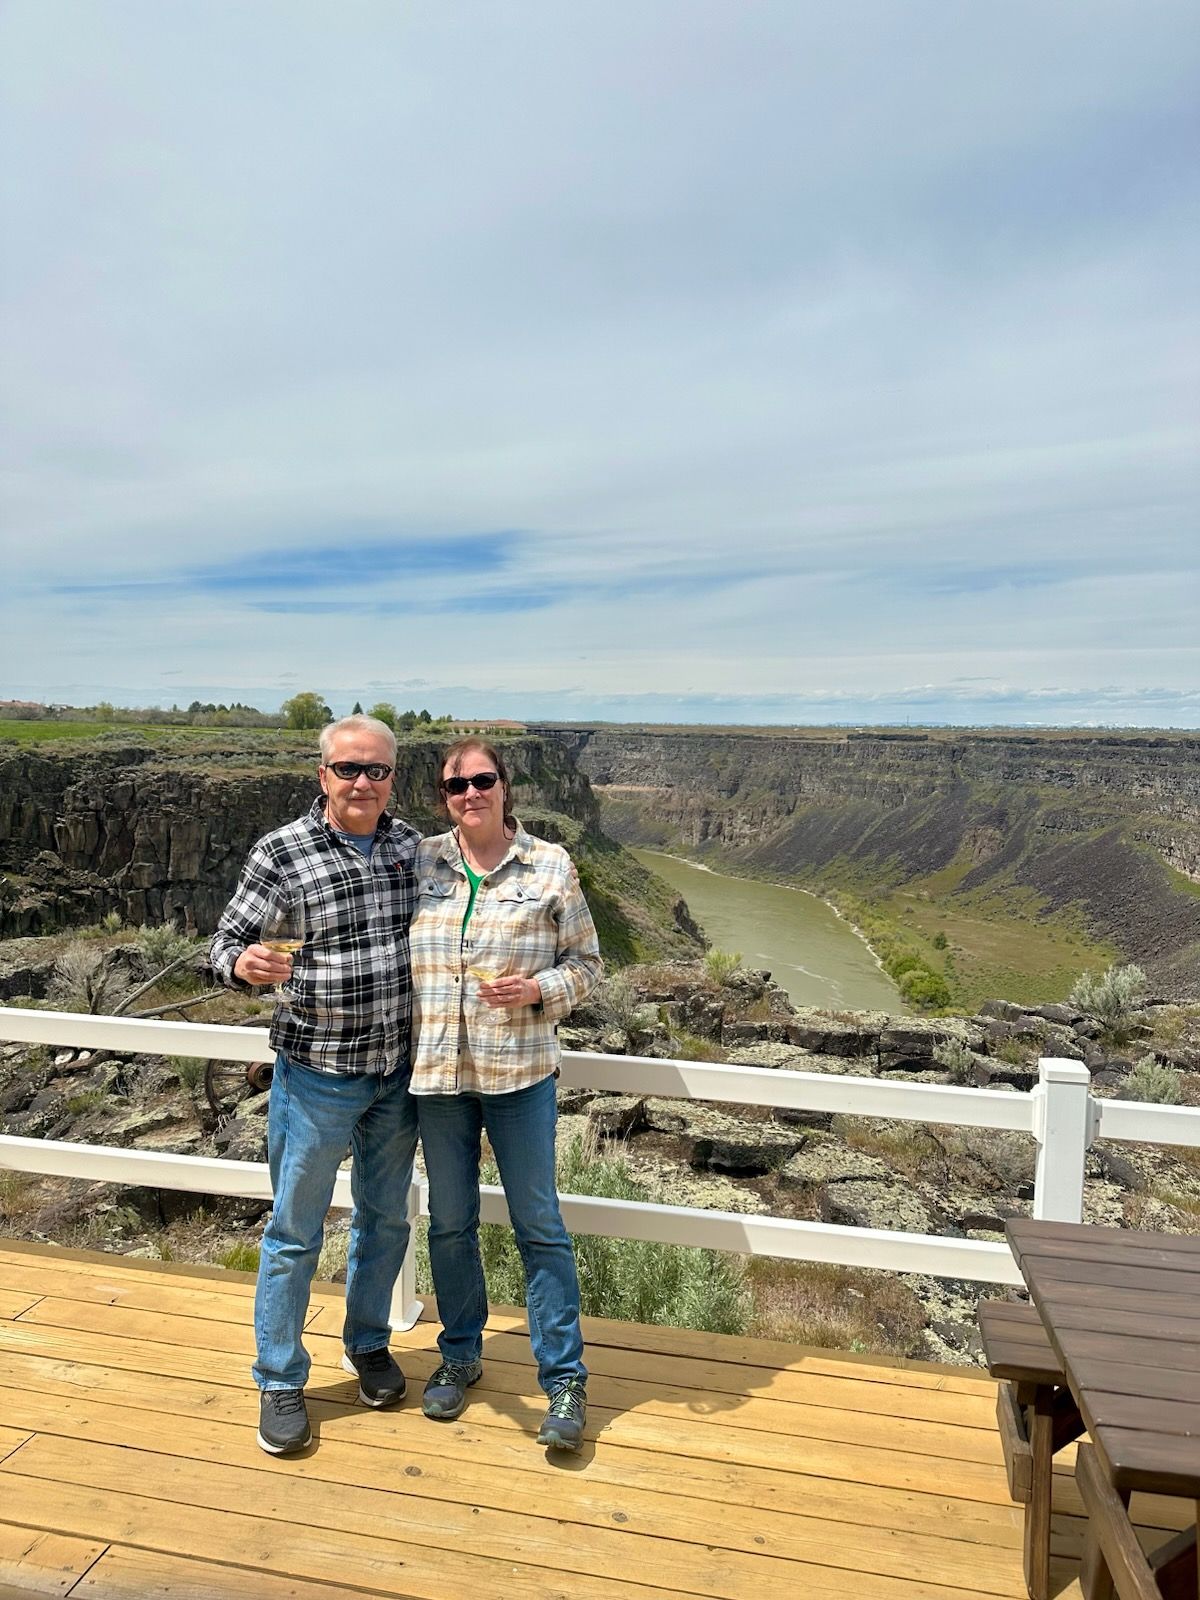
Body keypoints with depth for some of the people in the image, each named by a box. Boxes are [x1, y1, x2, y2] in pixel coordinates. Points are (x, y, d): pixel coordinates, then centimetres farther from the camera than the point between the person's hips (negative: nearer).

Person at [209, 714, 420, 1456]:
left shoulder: (411, 844, -1)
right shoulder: (281, 852, -14)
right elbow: (227, 942, -10)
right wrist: (246, 964, -32)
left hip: (398, 1071, 4)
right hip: (318, 1074, -4)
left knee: (386, 1217, 20)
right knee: (295, 1232, 11)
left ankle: (368, 1344, 44)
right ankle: (280, 1382, 33)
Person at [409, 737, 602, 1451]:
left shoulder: (550, 866, -4)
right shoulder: (420, 862, 2)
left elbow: (586, 963, 1)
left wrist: (538, 989, -17)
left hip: (520, 1071, -3)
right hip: (436, 1072, 3)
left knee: (539, 1224, 6)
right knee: (450, 1221, 17)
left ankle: (565, 1377, 23)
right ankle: (461, 1355, 38)